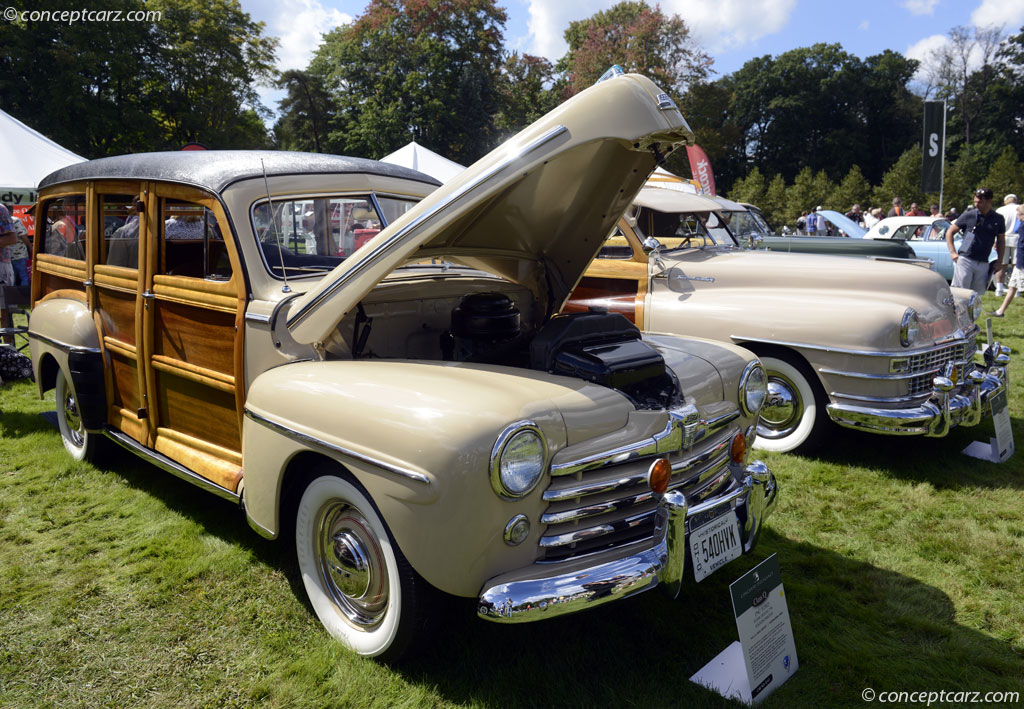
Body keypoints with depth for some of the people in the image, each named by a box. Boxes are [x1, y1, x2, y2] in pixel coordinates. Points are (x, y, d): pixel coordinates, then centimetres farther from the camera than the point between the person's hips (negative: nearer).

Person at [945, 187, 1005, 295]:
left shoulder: (998, 219, 8)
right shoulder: (968, 215, 0)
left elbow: (1001, 240, 18)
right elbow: (950, 232, 5)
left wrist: (1000, 260, 9)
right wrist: (953, 253, -4)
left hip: (983, 264, 3)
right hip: (965, 261, -3)